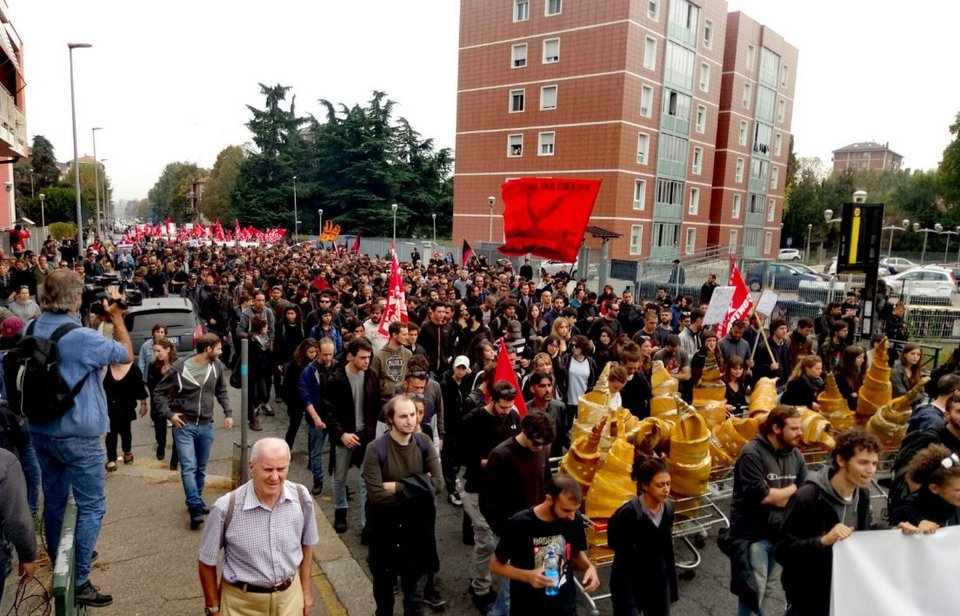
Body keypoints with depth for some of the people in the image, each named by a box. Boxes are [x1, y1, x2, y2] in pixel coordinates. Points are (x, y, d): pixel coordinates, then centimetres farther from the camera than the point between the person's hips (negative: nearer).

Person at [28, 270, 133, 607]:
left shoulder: (32, 330, -1)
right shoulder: (82, 338, -23)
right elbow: (126, 354, -9)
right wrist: (117, 318, 1)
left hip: (41, 431, 8)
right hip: (78, 436, -8)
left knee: (54, 498, 21)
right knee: (91, 507, 1)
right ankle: (78, 581, 3)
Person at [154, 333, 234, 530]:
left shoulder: (217, 366, -2)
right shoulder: (179, 368, -12)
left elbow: (221, 391, 14)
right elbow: (159, 392, -1)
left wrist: (228, 413, 6)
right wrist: (169, 414, -11)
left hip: (206, 426, 4)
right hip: (184, 425, -4)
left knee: (201, 468, 14)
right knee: (188, 467, -12)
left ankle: (195, 500, 30)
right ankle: (196, 508, -11)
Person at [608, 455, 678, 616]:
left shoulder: (668, 508, -5)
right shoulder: (629, 513, -25)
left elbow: (667, 549, 7)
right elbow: (623, 561, -20)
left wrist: (671, 586, 12)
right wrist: (629, 601, -20)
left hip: (658, 582, 6)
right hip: (629, 583, -6)